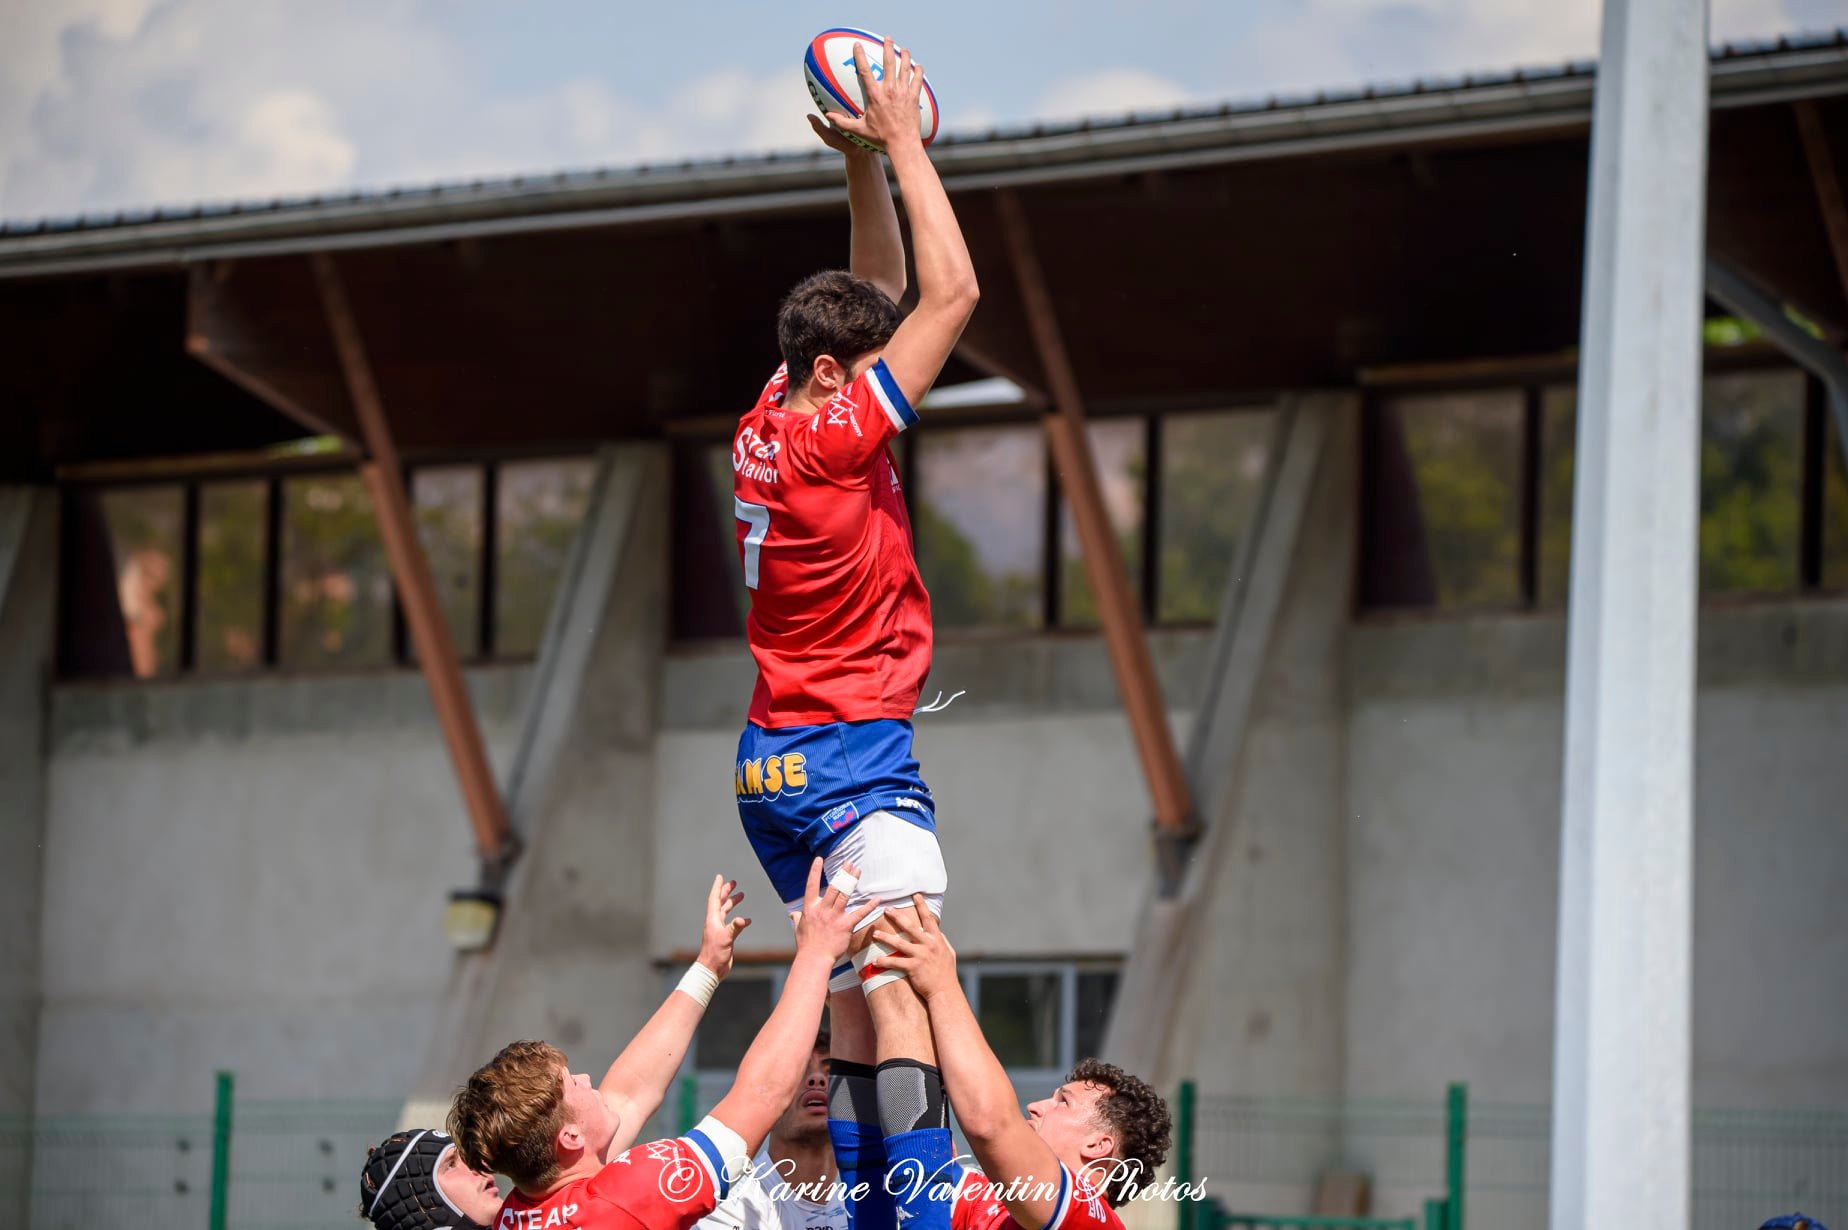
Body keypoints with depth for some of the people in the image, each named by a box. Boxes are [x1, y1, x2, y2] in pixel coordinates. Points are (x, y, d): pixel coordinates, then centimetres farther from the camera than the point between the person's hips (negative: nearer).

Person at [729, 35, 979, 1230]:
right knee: (905, 1003, -19)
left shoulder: (770, 424, 8)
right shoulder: (837, 436, -15)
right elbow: (952, 291, -14)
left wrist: (864, 159, 12)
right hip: (855, 757, -9)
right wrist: (900, 142, -7)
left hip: (776, 763, 9)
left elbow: (880, 296, 20)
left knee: (858, 1018, 10)